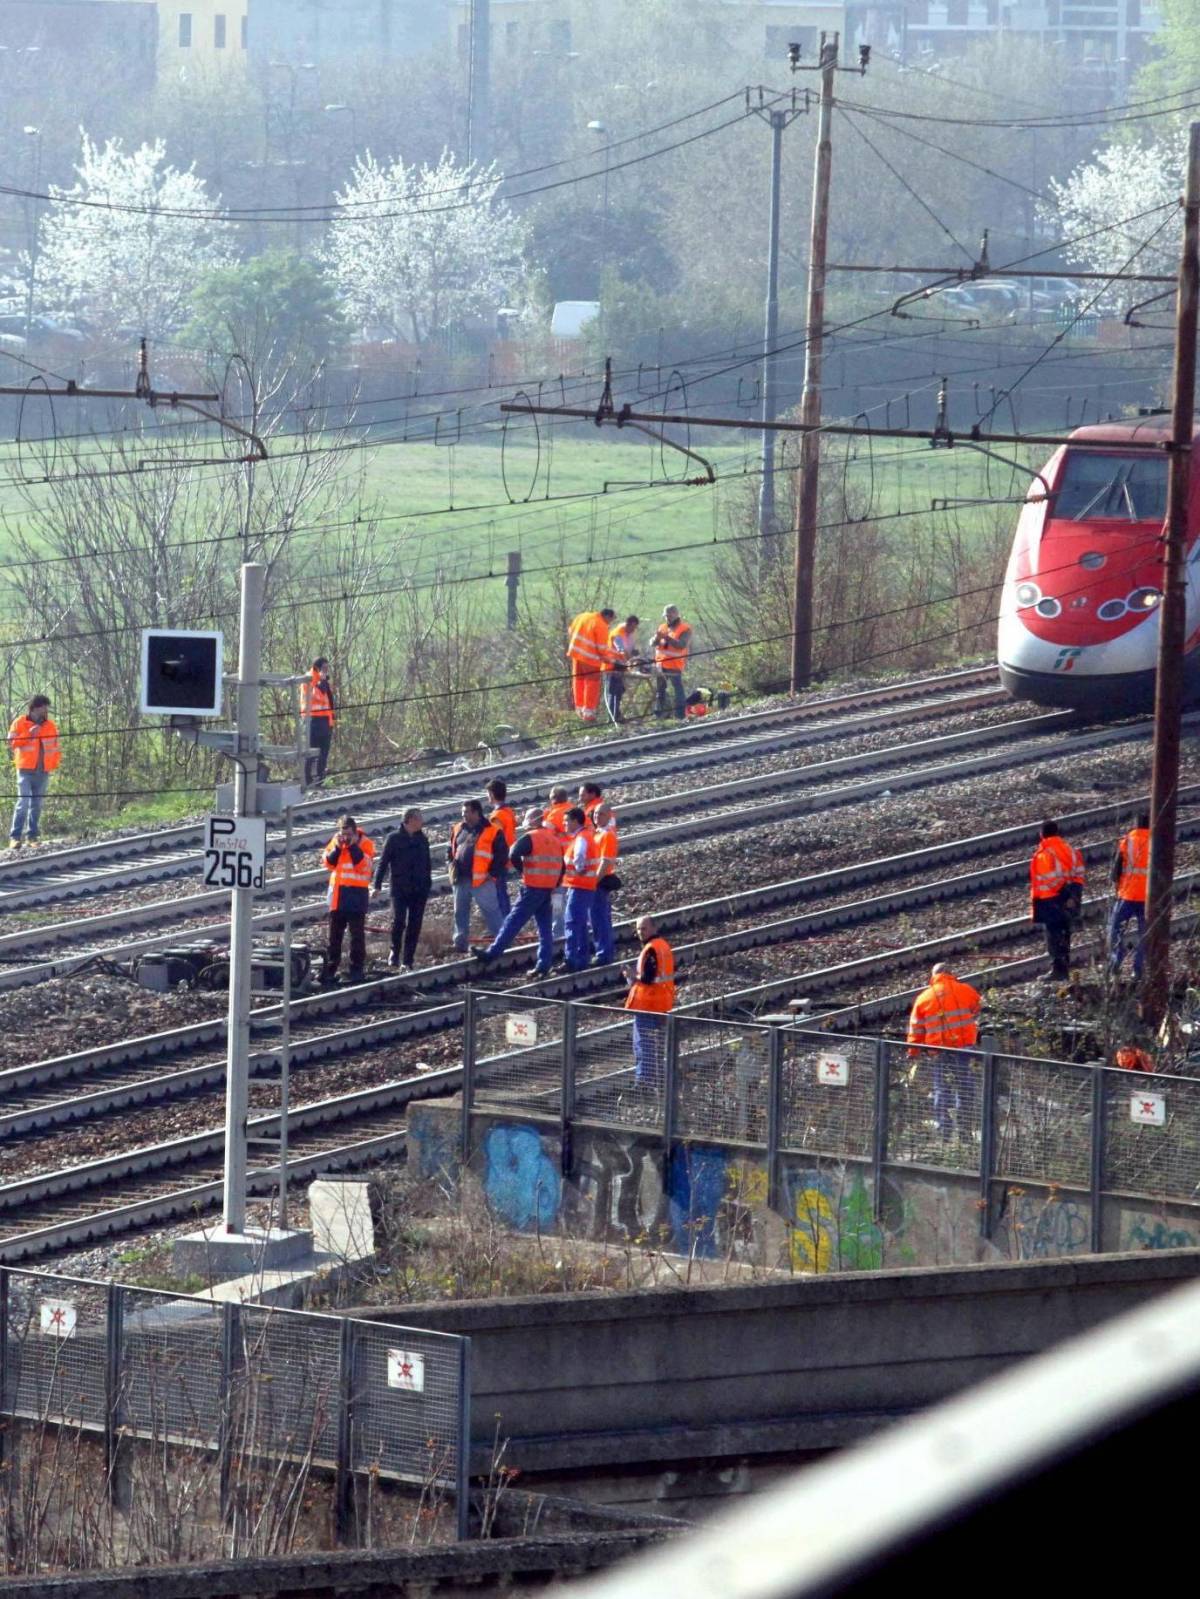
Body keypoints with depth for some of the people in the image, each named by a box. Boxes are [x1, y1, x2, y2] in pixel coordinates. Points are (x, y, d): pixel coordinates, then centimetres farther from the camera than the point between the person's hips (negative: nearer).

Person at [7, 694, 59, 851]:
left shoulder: (50, 726, 12)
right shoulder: (20, 723, 2)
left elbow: (55, 746, 18)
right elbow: (12, 742, -4)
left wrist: (55, 764, 4)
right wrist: (29, 735, -14)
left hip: (43, 772, 4)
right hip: (26, 770, -4)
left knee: (37, 805, 6)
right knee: (23, 802, -13)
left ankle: (32, 836, 12)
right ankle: (15, 836, -10)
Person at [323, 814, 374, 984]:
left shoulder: (364, 844, -5)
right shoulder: (336, 841, 7)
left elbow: (362, 865, -17)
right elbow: (328, 863, 2)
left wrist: (353, 846, -19)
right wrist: (337, 847, -11)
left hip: (357, 892, -4)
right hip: (338, 891, 4)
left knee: (357, 933, -4)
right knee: (335, 932, 8)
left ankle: (357, 968, -1)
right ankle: (330, 968, 12)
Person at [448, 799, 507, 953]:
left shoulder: (492, 832, -6)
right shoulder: (458, 829, 13)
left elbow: (502, 855, -4)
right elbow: (451, 850, 25)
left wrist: (492, 873, -8)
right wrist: (452, 865, 10)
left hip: (481, 881, -6)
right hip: (461, 880, 6)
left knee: (491, 911, -4)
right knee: (460, 912, 10)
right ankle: (461, 943, 18)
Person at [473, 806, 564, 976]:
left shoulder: (529, 838, -9)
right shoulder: (554, 840, 14)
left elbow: (514, 856, -22)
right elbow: (561, 867, 16)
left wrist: (523, 871, -6)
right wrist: (554, 886, 16)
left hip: (532, 888, -6)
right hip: (549, 890, 6)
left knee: (513, 922, -4)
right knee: (545, 928, 8)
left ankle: (492, 953, -3)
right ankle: (544, 965, 6)